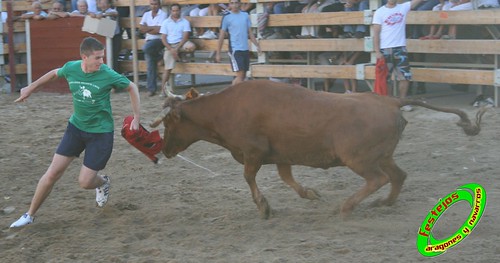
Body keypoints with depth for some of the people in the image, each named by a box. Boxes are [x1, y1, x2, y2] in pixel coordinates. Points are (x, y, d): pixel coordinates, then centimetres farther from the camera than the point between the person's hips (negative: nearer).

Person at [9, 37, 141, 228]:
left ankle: (102, 183, 32)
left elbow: (132, 88, -4)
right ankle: (30, 215, 15)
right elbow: (54, 74, 14)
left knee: (85, 182, -6)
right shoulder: (71, 68, -10)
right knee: (53, 173, -1)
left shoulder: (108, 75, -21)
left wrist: (136, 118, -6)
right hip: (76, 126, 3)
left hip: (100, 132, -3)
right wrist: (30, 88, 22)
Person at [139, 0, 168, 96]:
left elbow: (159, 30, -12)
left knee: (146, 48, -34)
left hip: (159, 40, -4)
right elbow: (141, 28, 6)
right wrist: (153, 28, -6)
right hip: (149, 40, 4)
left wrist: (147, 29, -2)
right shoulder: (146, 14, 15)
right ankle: (151, 88, -3)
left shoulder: (163, 14, -2)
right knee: (150, 64, -4)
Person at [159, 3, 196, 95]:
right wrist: (171, 50, -14)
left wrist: (177, 49, -16)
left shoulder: (185, 22, 2)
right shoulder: (166, 22, 5)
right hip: (170, 46, 0)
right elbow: (163, 38, 1)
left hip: (181, 43, 0)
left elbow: (185, 37, -5)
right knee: (168, 68, -10)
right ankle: (164, 88, -2)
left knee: (192, 46, -32)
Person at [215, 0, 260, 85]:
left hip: (245, 49, 6)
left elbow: (250, 32, 16)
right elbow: (221, 36, -2)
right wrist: (218, 53, -4)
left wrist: (257, 45, 7)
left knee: (243, 76, 8)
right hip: (235, 49, -6)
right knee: (240, 75, -12)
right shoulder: (227, 17, -5)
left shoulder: (245, 15, 10)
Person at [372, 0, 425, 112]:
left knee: (405, 76, 2)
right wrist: (377, 51, -12)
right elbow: (376, 33, -5)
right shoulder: (380, 12, -3)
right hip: (385, 50, -3)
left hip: (400, 49, 3)